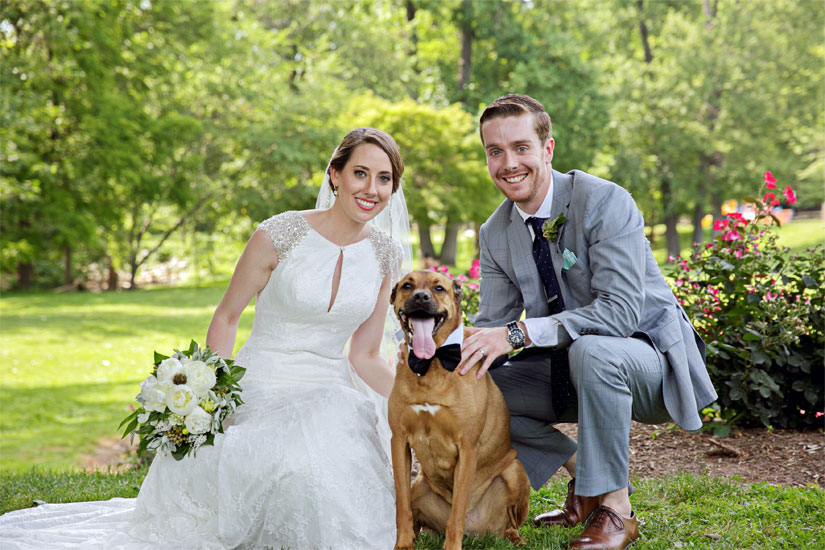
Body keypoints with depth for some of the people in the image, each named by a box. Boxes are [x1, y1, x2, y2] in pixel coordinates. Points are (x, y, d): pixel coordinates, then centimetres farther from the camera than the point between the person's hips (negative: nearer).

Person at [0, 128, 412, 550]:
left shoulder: (386, 256, 3)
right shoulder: (278, 237, -10)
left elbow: (365, 356, 7)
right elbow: (226, 319, 0)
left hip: (332, 398, 4)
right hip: (263, 392, -4)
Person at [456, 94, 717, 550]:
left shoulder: (604, 201, -21)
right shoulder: (495, 234, 0)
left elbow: (621, 312, -30)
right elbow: (492, 324, 2)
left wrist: (518, 332, -35)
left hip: (650, 359, -6)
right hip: (569, 365, 7)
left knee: (591, 350, -39)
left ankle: (615, 508, -20)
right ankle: (582, 475, 7)